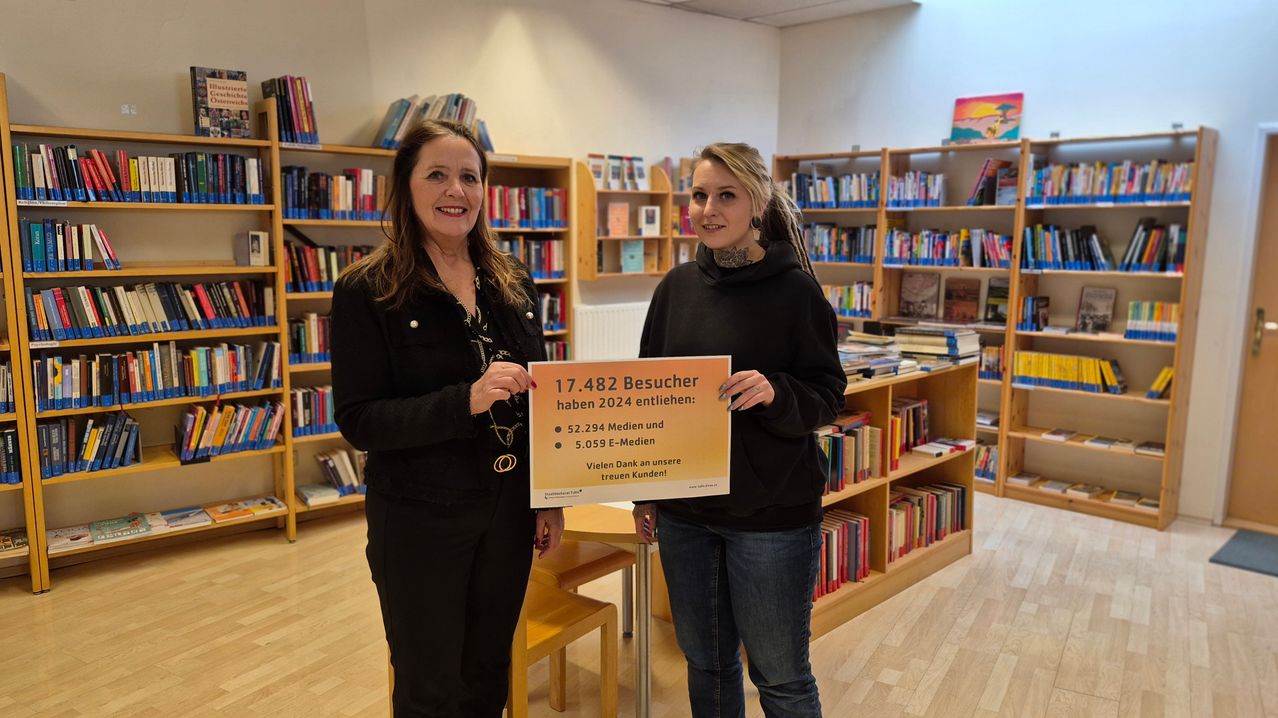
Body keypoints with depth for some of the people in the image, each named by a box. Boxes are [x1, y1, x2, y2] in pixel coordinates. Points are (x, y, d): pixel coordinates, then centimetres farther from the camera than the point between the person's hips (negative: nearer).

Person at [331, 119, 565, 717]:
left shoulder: (513, 284, 4)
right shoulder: (368, 291, -11)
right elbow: (358, 421, -15)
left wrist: (552, 499, 10)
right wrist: (465, 401, -28)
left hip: (509, 510, 5)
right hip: (421, 521, -4)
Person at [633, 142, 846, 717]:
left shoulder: (795, 290, -9)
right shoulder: (676, 287, 4)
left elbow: (828, 397, -6)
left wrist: (774, 393, -28)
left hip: (773, 513, -4)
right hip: (683, 509, 5)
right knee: (705, 660, 19)